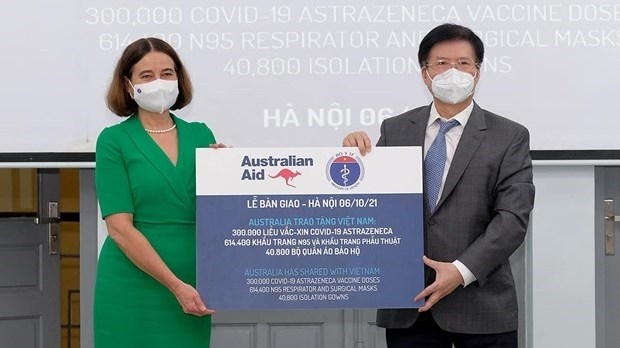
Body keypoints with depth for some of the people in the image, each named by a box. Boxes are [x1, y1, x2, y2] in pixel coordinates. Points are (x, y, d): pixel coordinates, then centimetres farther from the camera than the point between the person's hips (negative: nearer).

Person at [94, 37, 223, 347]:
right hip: (132, 289, -3)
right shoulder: (114, 141, -4)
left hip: (192, 288, 4)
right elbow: (120, 227, -12)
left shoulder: (200, 135, 8)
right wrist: (175, 285, -17)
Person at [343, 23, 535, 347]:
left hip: (480, 305, -2)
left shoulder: (509, 137, 1)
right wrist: (357, 157, -7)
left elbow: (512, 218, -8)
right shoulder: (395, 130, 8)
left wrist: (462, 271, -18)